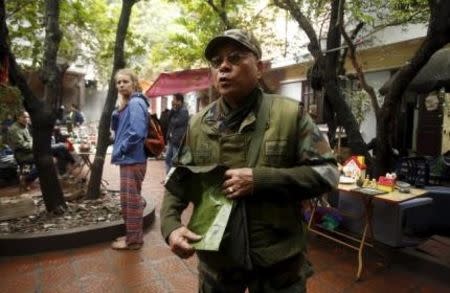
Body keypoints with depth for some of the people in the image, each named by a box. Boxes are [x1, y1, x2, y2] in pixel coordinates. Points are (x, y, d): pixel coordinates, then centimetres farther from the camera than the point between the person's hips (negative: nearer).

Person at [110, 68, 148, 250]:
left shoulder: (136, 103, -15)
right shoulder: (127, 103, 15)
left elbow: (136, 132, -25)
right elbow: (116, 127, 16)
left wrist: (119, 150, -15)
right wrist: (117, 112, -2)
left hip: (132, 159, -10)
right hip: (129, 159, 10)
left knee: (130, 200, 0)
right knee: (131, 199, 17)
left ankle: (133, 239, 14)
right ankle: (133, 235, 31)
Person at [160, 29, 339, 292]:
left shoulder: (291, 114, -10)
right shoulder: (198, 124, 1)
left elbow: (327, 171, -11)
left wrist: (259, 179, -22)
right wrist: (170, 225, -12)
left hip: (278, 260, -3)